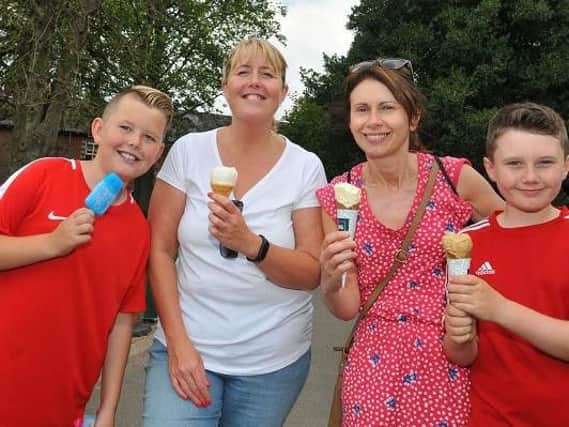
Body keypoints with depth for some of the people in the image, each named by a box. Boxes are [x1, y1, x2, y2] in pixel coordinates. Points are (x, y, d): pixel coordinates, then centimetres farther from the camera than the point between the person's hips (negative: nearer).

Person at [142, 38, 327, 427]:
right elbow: (159, 250, -2)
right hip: (188, 346, 0)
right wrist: (177, 341, -9)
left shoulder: (306, 167, -5)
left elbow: (312, 274, -6)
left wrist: (251, 243, -23)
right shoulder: (188, 150, -4)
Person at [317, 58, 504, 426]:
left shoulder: (455, 177, -11)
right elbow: (347, 309, -4)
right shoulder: (336, 197, -6)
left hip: (451, 365, 0)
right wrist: (330, 283, -25)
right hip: (375, 367, 1)